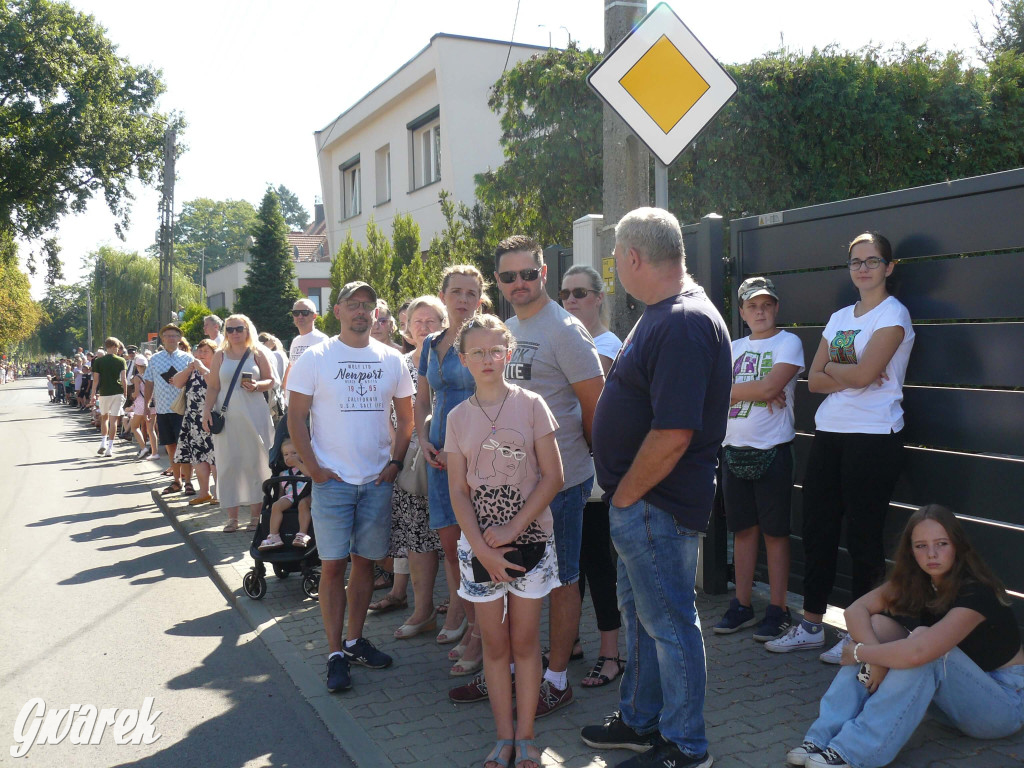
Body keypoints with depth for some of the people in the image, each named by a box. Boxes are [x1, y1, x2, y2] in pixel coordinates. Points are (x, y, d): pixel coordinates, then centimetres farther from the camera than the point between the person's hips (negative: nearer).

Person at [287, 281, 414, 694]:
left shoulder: (392, 359, 6)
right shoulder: (315, 358, -2)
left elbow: (405, 416, 12)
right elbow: (296, 416, -2)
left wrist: (396, 462, 1)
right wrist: (314, 468, -8)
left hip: (378, 480, 3)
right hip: (332, 480, -3)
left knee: (365, 561, 10)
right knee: (333, 565, -1)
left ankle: (355, 640, 24)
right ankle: (335, 653, 8)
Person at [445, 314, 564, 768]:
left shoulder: (531, 405, -4)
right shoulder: (458, 417, 3)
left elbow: (553, 478, -6)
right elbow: (458, 491, 1)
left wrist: (511, 530, -12)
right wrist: (483, 549, -9)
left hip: (529, 536, -1)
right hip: (479, 543, 2)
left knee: (525, 640, 6)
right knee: (494, 643, 8)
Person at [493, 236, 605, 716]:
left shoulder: (564, 330, -13)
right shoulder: (507, 329, 12)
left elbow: (595, 404, -11)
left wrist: (600, 460, -4)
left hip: (559, 478, -8)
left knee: (560, 579, 5)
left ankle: (556, 679, 18)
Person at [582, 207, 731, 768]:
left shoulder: (685, 324, -23)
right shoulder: (662, 315, 11)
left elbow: (673, 434, -29)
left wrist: (623, 495, -16)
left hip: (656, 507, -10)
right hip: (636, 501, 10)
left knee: (669, 622, 5)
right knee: (640, 614, 21)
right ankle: (639, 721, 38)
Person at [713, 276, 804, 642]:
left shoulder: (788, 342, -2)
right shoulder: (733, 348, 13)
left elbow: (770, 386, -17)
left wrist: (734, 389, -3)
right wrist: (759, 392, -11)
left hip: (772, 451, -5)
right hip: (735, 449, 5)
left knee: (775, 532, 1)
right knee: (743, 529, 11)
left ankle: (777, 609, 10)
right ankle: (742, 605, 19)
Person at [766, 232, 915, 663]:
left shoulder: (893, 314, -4)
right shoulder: (838, 317, 16)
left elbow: (864, 373, -18)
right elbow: (814, 380, 7)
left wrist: (830, 368, 0)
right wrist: (848, 376, -10)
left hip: (873, 437, -7)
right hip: (829, 434, 7)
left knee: (863, 537, 0)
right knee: (817, 530, 9)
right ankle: (811, 626, 20)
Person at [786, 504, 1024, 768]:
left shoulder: (976, 592, -27)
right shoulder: (914, 581, -5)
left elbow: (917, 652, -40)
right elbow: (856, 610, -11)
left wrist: (858, 652, -25)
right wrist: (875, 657, -29)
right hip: (957, 694, 7)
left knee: (926, 649, -34)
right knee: (878, 625, -15)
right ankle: (824, 738, -25)